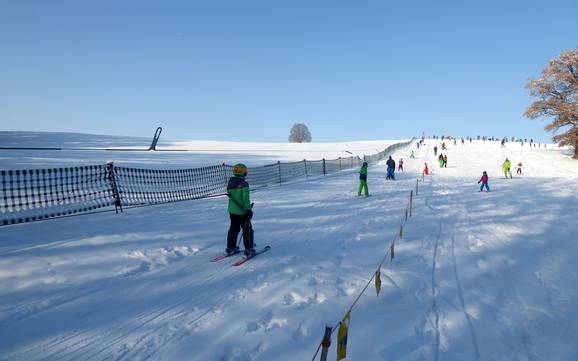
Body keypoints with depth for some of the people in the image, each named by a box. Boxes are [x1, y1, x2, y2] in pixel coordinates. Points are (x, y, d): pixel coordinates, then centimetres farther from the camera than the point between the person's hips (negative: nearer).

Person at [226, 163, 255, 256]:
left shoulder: (230, 183, 4)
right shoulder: (244, 184, -18)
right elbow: (245, 199, -21)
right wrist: (248, 209, -15)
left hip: (232, 210, 7)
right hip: (242, 211, -7)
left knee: (233, 229, 18)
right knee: (247, 230, 5)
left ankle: (230, 248, 24)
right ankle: (248, 249, 7)